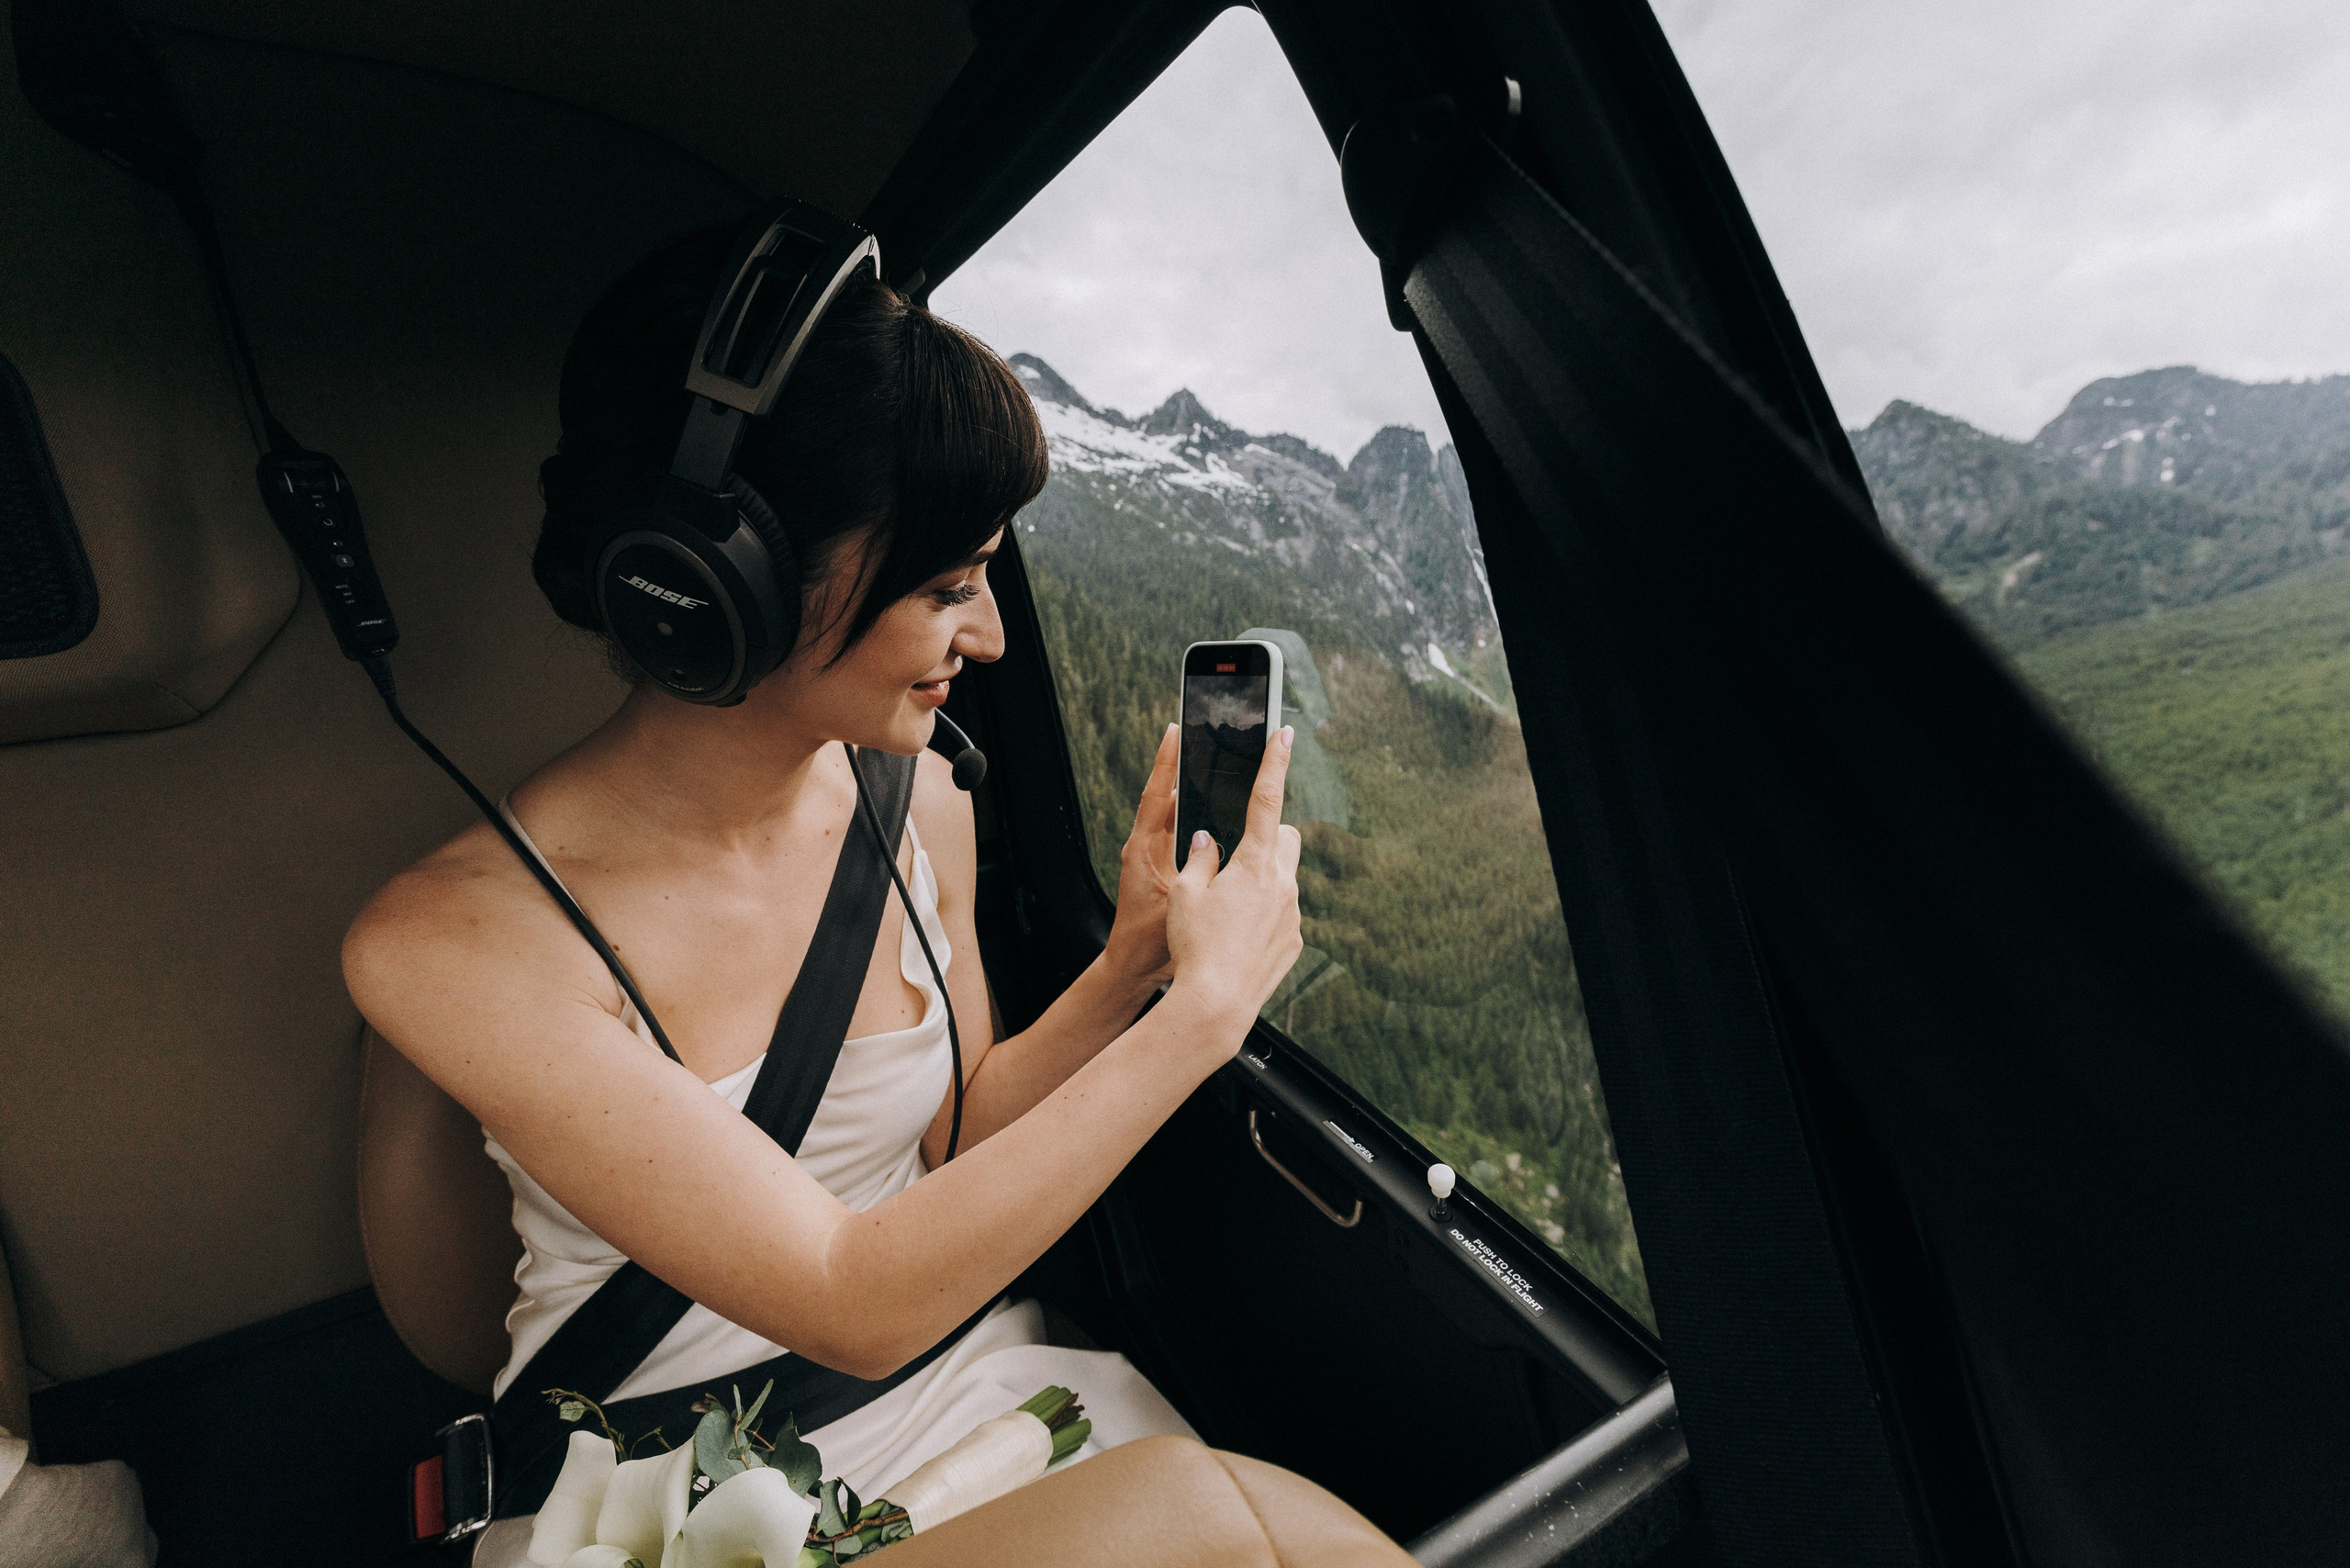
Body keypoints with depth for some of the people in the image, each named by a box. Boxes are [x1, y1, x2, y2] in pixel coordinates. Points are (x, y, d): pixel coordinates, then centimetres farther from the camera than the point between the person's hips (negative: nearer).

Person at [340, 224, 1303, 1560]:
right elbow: (858, 1305, -23)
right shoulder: (450, 940, -20)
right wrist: (1205, 1006, -21)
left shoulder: (923, 808, -6)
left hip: (968, 1392, 4)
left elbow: (952, 1143, 6)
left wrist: (1131, 964, -10)